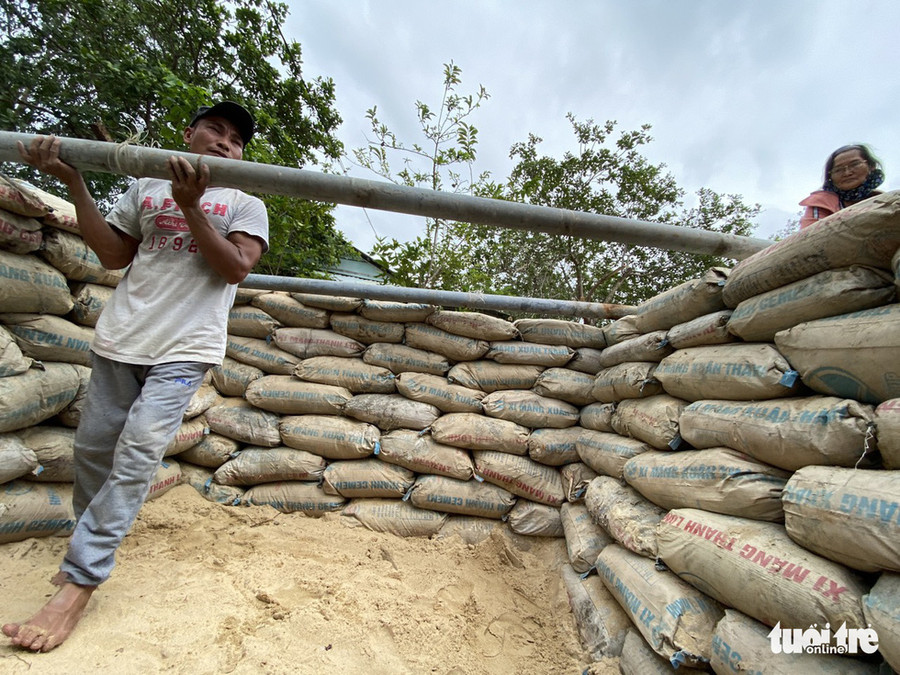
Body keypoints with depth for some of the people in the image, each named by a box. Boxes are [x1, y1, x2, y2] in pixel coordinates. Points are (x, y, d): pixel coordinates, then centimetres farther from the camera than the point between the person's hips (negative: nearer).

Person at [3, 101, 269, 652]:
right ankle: (95, 543, 35)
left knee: (138, 454, -12)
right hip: (121, 338, 5)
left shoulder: (245, 204, 6)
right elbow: (113, 254, 13)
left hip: (184, 347, -4)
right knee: (93, 446, 11)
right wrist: (74, 182, 7)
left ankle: (78, 583, -2)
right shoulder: (147, 188, 16)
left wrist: (190, 207, -15)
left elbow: (236, 267, -8)